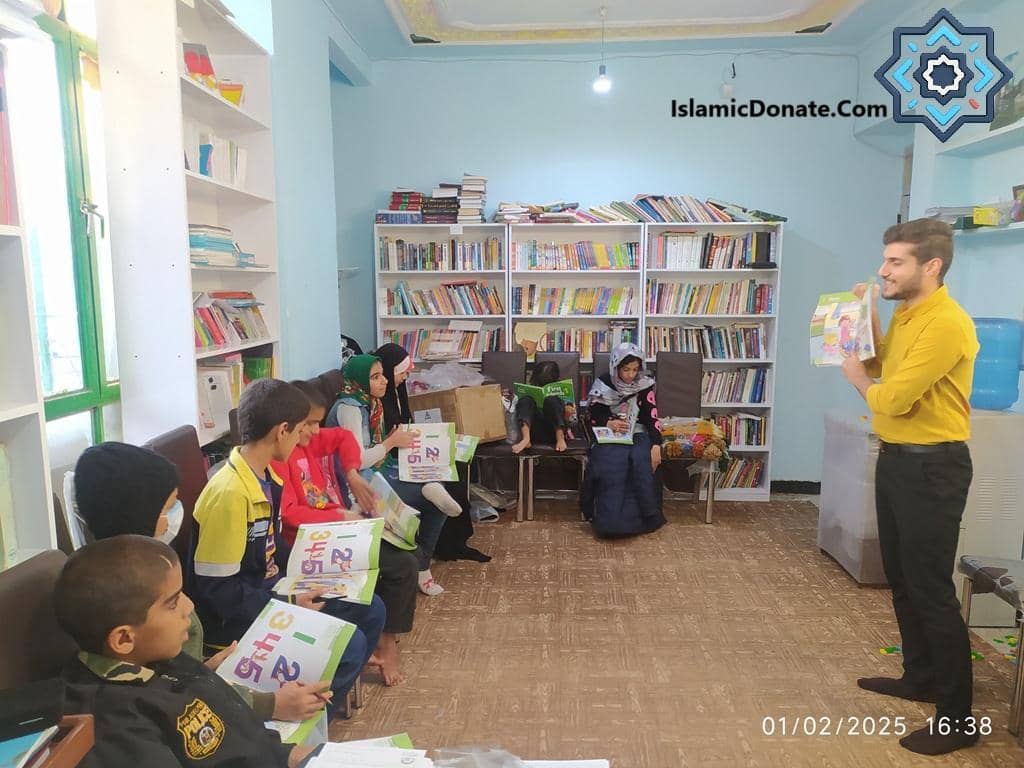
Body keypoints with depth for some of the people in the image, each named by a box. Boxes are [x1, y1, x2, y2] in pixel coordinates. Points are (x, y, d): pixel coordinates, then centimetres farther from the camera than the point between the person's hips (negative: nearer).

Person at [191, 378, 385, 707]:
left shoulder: (265, 477, 3)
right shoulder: (230, 493, -27)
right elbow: (216, 590, -24)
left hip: (270, 592, 9)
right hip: (236, 620, -9)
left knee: (370, 610, 9)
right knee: (348, 644, -19)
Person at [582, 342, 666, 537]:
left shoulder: (645, 385, 0)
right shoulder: (603, 385, -3)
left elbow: (652, 417, -5)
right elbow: (594, 417, 2)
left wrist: (656, 445, -21)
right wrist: (609, 423, -22)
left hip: (638, 434, 1)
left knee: (643, 464, -31)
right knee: (612, 465, -33)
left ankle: (646, 518, -19)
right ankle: (609, 520, -25)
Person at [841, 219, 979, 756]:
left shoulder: (946, 323, -21)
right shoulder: (905, 314, 10)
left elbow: (892, 398, -25)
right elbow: (881, 364, 19)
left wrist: (857, 377, -5)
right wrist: (868, 319, 8)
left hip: (932, 467, -10)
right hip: (896, 459, 10)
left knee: (931, 589, -2)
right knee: (901, 578, 19)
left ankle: (956, 717, 12)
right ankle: (919, 676, 37)